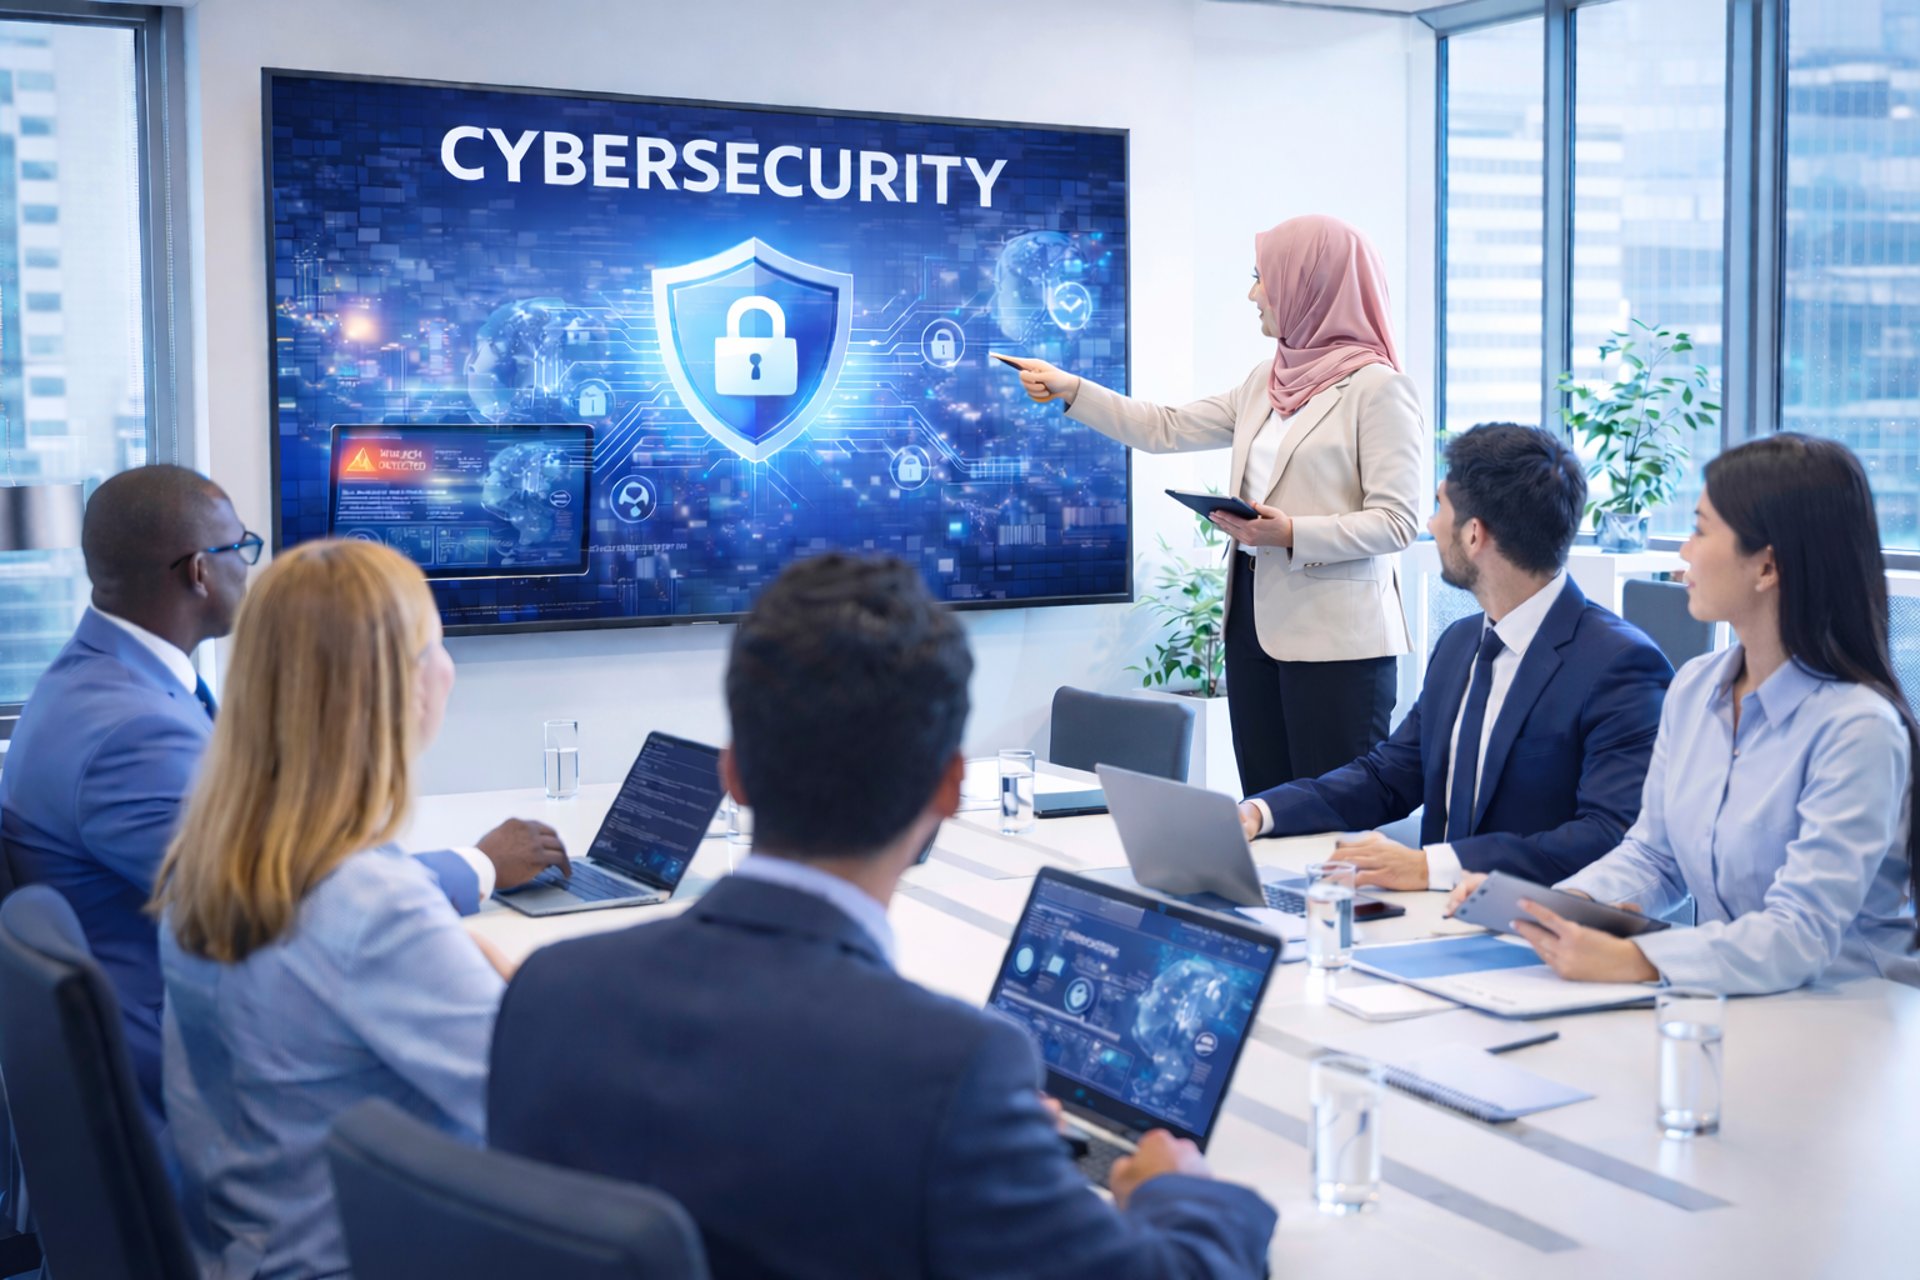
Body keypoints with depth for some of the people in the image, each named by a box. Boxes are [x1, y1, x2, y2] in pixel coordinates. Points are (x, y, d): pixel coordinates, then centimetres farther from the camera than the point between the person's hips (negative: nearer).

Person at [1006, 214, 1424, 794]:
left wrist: (1293, 534, -22)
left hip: (1336, 636, -8)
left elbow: (1396, 521, -13)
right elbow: (1167, 429, 20)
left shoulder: (1378, 387, -8)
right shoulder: (1264, 382, 15)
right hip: (1256, 618, 8)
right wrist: (1071, 390, 17)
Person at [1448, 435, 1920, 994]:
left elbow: (1800, 934, -24)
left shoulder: (1859, 727, -17)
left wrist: (1633, 961, -35)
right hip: (1725, 1001, 6)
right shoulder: (1694, 687, 6)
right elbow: (1653, 855, 13)